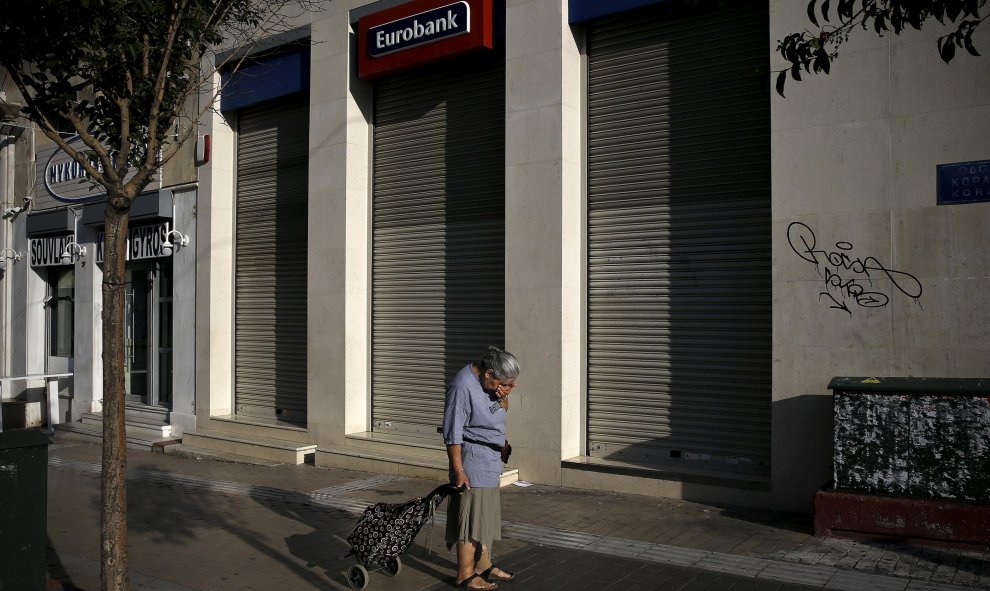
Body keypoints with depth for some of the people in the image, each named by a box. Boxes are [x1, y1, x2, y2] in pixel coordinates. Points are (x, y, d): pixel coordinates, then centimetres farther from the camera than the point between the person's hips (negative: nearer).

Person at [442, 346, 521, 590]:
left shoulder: (488, 380, 1)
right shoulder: (463, 386, -25)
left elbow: (503, 410, 15)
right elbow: (452, 433, -23)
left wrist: (503, 397, -8)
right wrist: (459, 470, -21)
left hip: (490, 459, 9)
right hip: (472, 459, -9)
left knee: (486, 514, 17)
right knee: (471, 516, -2)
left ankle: (483, 565, 30)